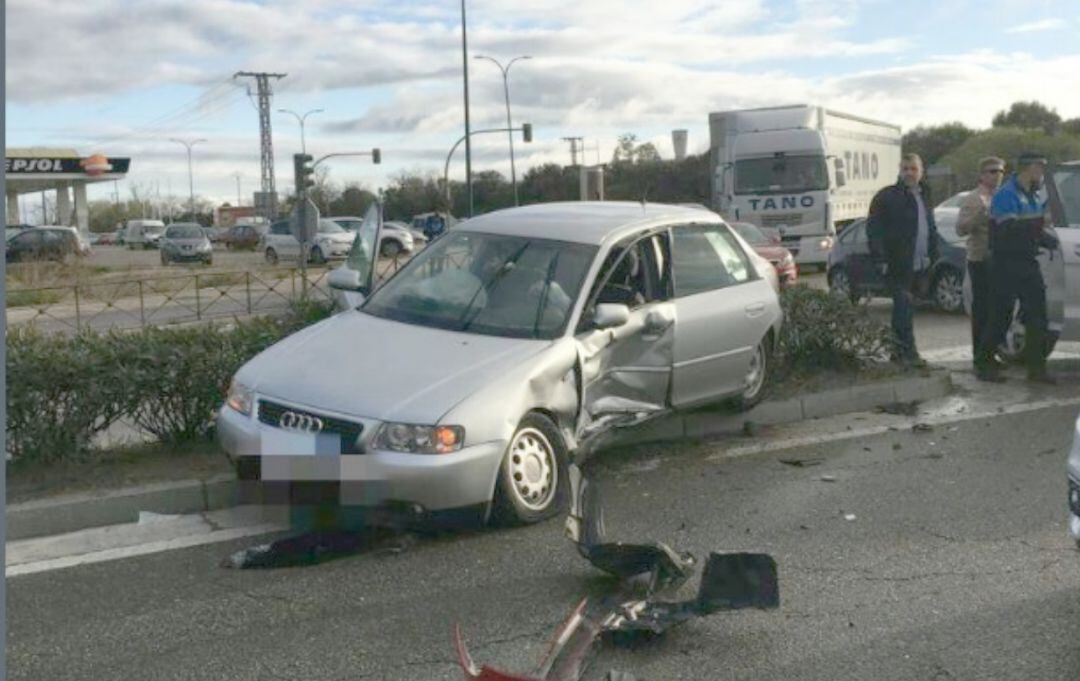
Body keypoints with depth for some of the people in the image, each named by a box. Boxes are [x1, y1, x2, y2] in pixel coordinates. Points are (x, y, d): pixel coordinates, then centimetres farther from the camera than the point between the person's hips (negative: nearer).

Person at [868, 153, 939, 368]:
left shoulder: (924, 197, 18)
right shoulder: (886, 196, -4)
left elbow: (931, 229, 25)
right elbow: (873, 229, -9)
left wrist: (932, 254, 15)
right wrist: (881, 256, -17)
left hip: (919, 265, 7)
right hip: (898, 265, -7)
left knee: (904, 307, 12)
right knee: (904, 304, -14)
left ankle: (899, 350, 18)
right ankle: (908, 351, -13)